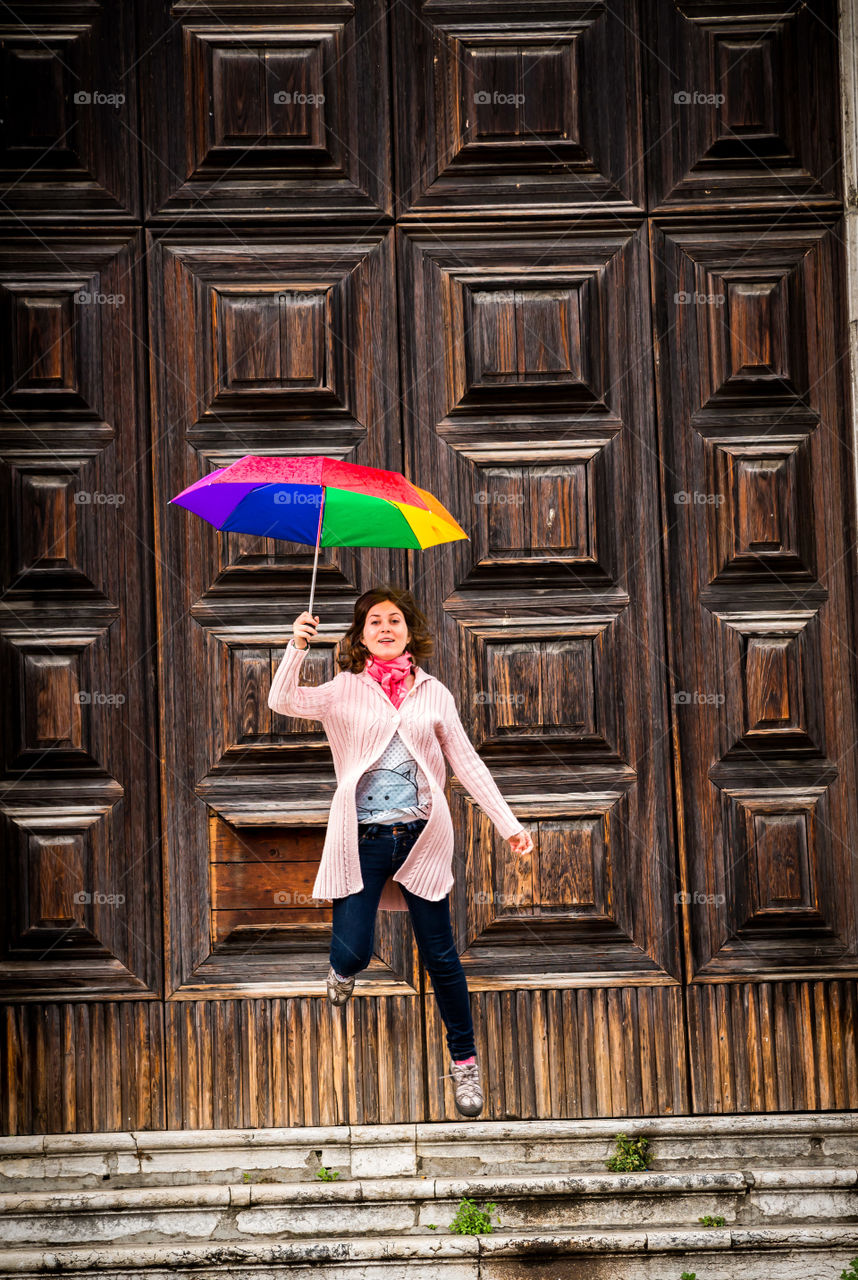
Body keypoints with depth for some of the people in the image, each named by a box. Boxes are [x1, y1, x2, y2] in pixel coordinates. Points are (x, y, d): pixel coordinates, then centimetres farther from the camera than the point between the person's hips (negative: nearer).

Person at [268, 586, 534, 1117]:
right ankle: (345, 968, 34)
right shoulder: (343, 692, 5)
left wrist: (509, 823, 6)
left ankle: (465, 1062, 20)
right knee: (352, 953, -6)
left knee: (441, 957, 4)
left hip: (421, 835, 1)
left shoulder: (433, 693, 9)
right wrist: (298, 647, -27)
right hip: (362, 838, -1)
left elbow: (468, 762, 11)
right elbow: (283, 701, -11)